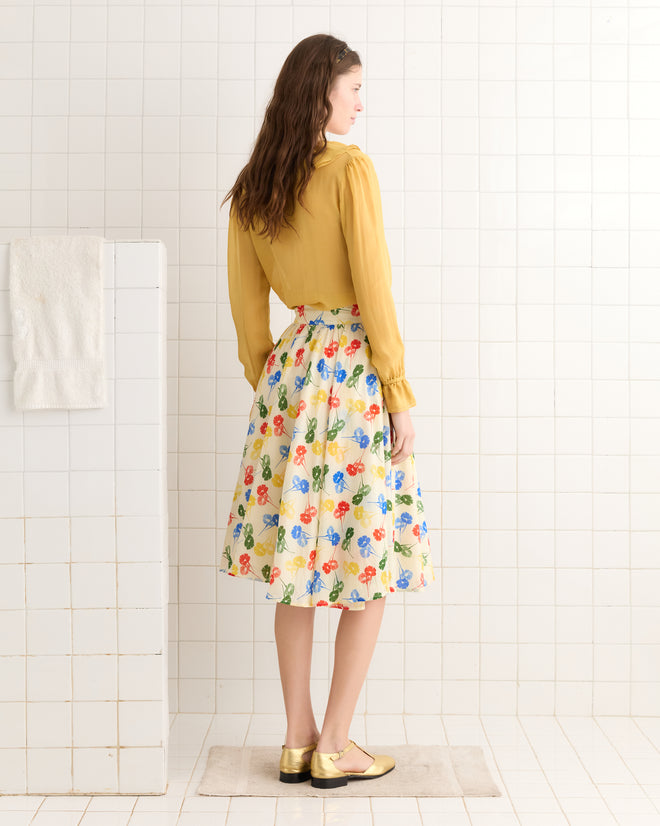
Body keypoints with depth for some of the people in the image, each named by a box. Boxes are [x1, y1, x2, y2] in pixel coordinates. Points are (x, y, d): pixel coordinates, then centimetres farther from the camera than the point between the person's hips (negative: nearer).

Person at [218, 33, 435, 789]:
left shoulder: (250, 188, 9)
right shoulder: (350, 169, -10)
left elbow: (247, 305, 12)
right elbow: (373, 292, -14)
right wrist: (401, 398, -10)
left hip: (290, 370, 7)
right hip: (356, 372, -6)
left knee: (300, 562, 11)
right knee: (371, 566, 4)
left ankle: (298, 739, 18)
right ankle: (334, 747, 10)